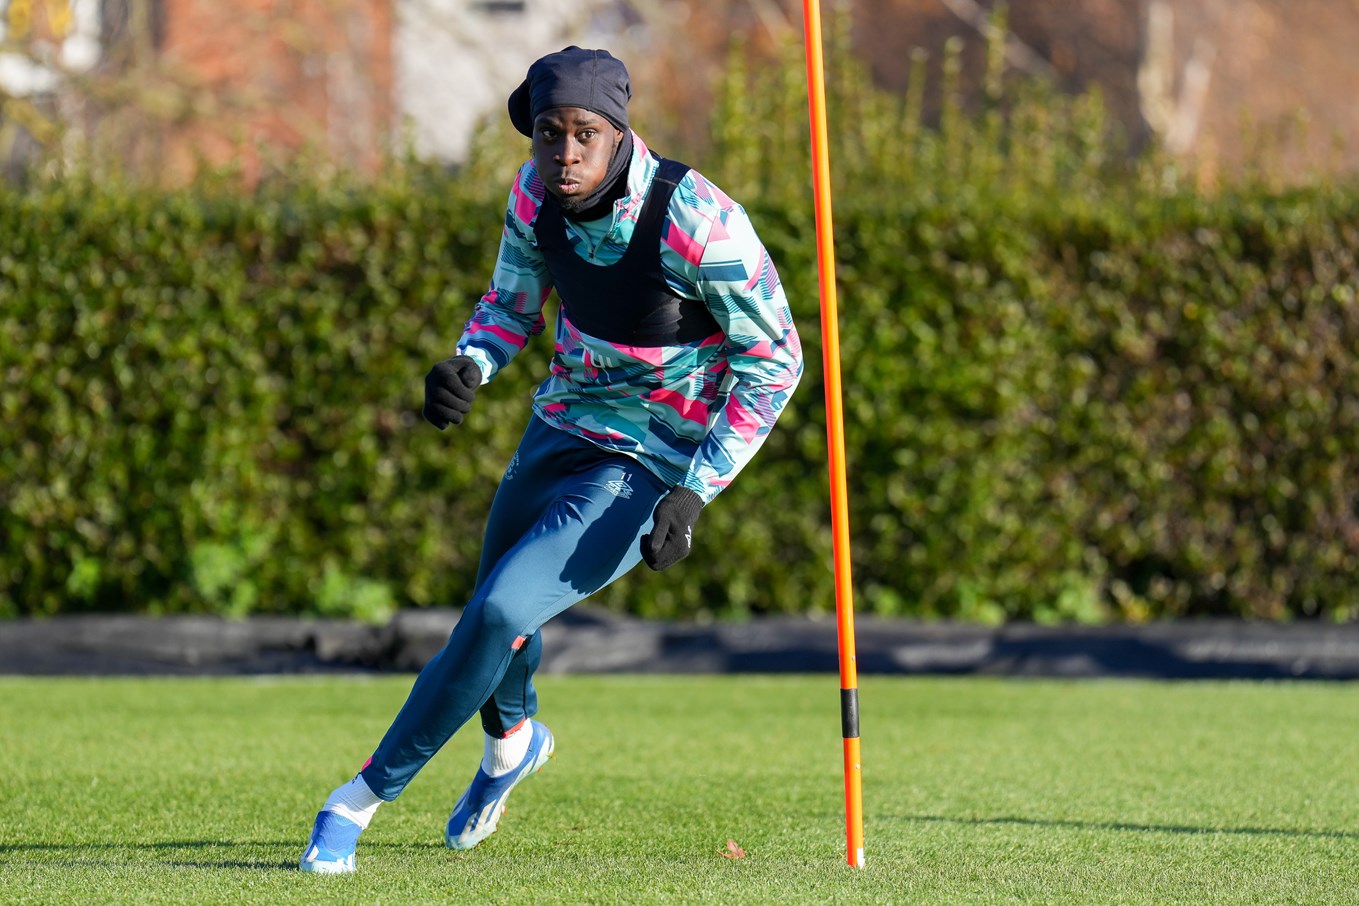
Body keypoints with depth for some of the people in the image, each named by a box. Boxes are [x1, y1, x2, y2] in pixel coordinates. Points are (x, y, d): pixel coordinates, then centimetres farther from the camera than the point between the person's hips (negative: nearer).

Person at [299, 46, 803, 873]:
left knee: (501, 611, -20)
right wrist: (470, 364, -13)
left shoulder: (700, 223, -27)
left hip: (650, 466, -7)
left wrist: (696, 491, -21)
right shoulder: (538, 193, -9)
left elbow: (775, 361, -17)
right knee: (496, 610, 22)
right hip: (563, 428, 7)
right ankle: (512, 739, 58)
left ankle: (365, 795, -6)